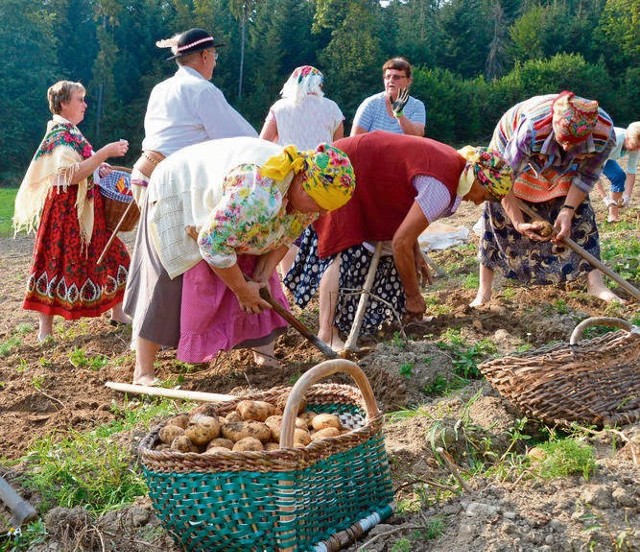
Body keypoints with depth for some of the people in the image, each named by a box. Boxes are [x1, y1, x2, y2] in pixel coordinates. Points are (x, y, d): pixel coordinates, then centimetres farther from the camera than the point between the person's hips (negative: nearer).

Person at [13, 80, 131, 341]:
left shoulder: (69, 132, 15)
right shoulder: (61, 134, -16)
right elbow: (72, 175, -27)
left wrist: (98, 167, 12)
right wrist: (105, 152, -27)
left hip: (85, 207, 10)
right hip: (66, 209, -10)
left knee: (110, 254, 12)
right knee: (58, 261, -5)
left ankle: (117, 313, 21)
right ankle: (45, 330, 3)